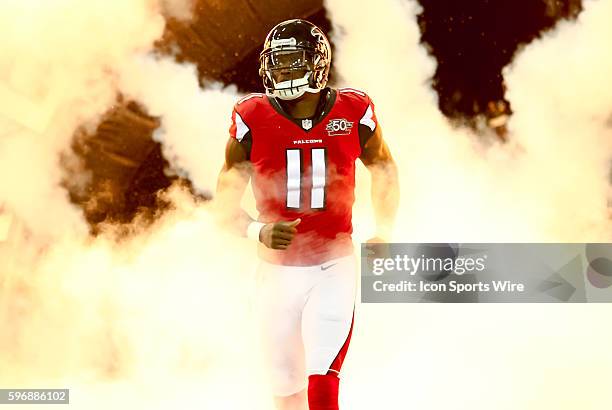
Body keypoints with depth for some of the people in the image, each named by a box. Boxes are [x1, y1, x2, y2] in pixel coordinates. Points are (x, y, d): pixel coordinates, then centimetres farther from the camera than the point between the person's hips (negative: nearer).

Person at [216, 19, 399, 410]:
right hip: (277, 271, 2)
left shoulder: (353, 112, -6)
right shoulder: (252, 118, -8)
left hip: (335, 268, -1)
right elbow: (227, 194, -4)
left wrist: (384, 233, 3)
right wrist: (257, 231, -24)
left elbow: (384, 168, 13)